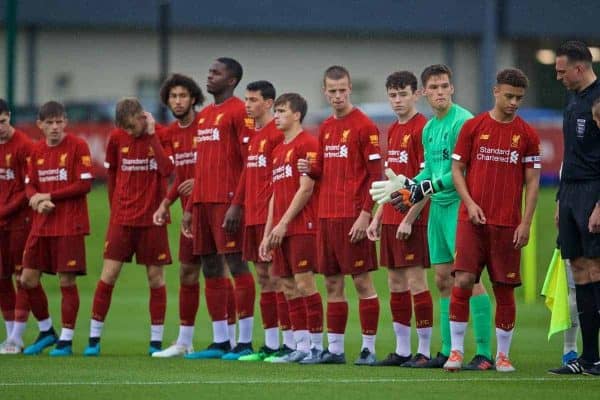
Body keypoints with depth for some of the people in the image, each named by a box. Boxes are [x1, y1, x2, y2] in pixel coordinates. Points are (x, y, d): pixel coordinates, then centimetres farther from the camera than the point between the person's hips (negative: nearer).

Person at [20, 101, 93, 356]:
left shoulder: (77, 146, -6)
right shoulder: (36, 151, 10)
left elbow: (85, 184, -12)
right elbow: (30, 186, 12)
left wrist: (49, 196, -12)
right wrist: (38, 200, -12)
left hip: (70, 227, -6)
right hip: (41, 226, 6)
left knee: (67, 281, -4)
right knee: (28, 279, 4)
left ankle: (66, 340, 4)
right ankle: (46, 331, 22)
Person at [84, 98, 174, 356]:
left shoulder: (161, 135, -4)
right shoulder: (116, 138, 3)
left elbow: (167, 169, -19)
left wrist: (152, 135, -17)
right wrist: (115, 207, 12)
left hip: (153, 218, -2)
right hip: (122, 217, 2)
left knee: (156, 276, 2)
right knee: (108, 274, -3)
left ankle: (156, 340, 9)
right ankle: (94, 339, 2)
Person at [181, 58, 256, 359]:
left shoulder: (239, 112, -7)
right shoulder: (203, 116, 20)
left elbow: (250, 162, -13)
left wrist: (237, 204, -20)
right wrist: (190, 208, 19)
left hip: (227, 200, -9)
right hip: (203, 200, 9)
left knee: (236, 264, -7)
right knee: (211, 269, 8)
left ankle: (244, 341, -6)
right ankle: (220, 341, 12)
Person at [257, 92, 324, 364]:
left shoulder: (307, 144, -6)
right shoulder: (278, 150, 20)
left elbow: (306, 189, -12)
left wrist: (283, 223, -13)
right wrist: (267, 234, 17)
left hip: (302, 226, -9)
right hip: (281, 230, 9)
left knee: (304, 283, -10)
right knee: (289, 288, 6)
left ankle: (316, 346, -6)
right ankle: (301, 347, 10)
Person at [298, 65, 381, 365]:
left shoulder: (364, 126, -7)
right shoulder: (325, 128, 15)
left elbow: (376, 174, -11)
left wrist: (365, 214, -17)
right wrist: (309, 170, 0)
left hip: (352, 217, -7)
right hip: (327, 216, 7)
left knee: (362, 281, -4)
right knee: (332, 284, 8)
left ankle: (368, 348, 0)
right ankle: (335, 349, 13)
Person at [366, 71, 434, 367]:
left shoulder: (421, 129, -10)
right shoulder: (393, 131, 16)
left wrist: (409, 219, -18)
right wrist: (377, 217, 17)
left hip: (412, 220, -8)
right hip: (390, 218, 8)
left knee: (415, 281, -6)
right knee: (396, 283, 9)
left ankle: (424, 351, -2)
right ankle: (402, 351, 14)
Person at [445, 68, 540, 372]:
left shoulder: (527, 134, 4)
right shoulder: (473, 127, 3)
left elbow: (532, 181, 4)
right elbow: (457, 169, 6)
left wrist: (526, 223, -4)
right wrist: (470, 203, -8)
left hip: (508, 223, 1)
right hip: (473, 220, -1)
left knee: (505, 288, 2)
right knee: (463, 281, -11)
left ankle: (503, 355, 12)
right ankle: (456, 350, -4)